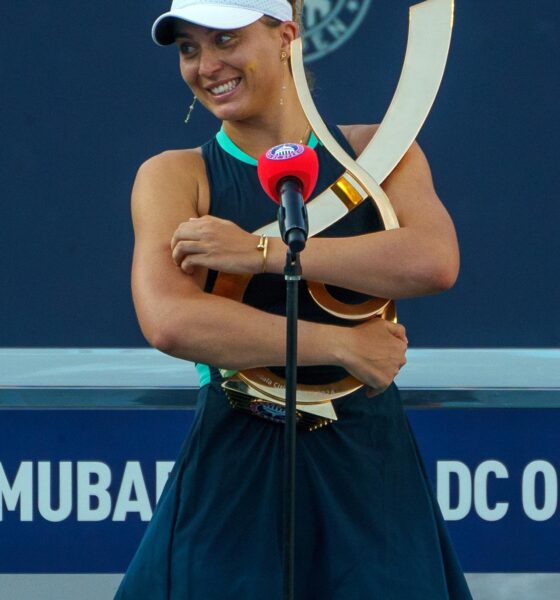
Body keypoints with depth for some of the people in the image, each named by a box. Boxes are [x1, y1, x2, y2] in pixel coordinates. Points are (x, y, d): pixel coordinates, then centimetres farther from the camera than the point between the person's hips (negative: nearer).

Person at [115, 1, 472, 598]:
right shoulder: (174, 176, -1)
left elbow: (435, 261, -17)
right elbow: (169, 322, -19)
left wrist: (261, 252, -20)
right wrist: (342, 346, -19)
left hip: (369, 460, 1)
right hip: (234, 470, -1)